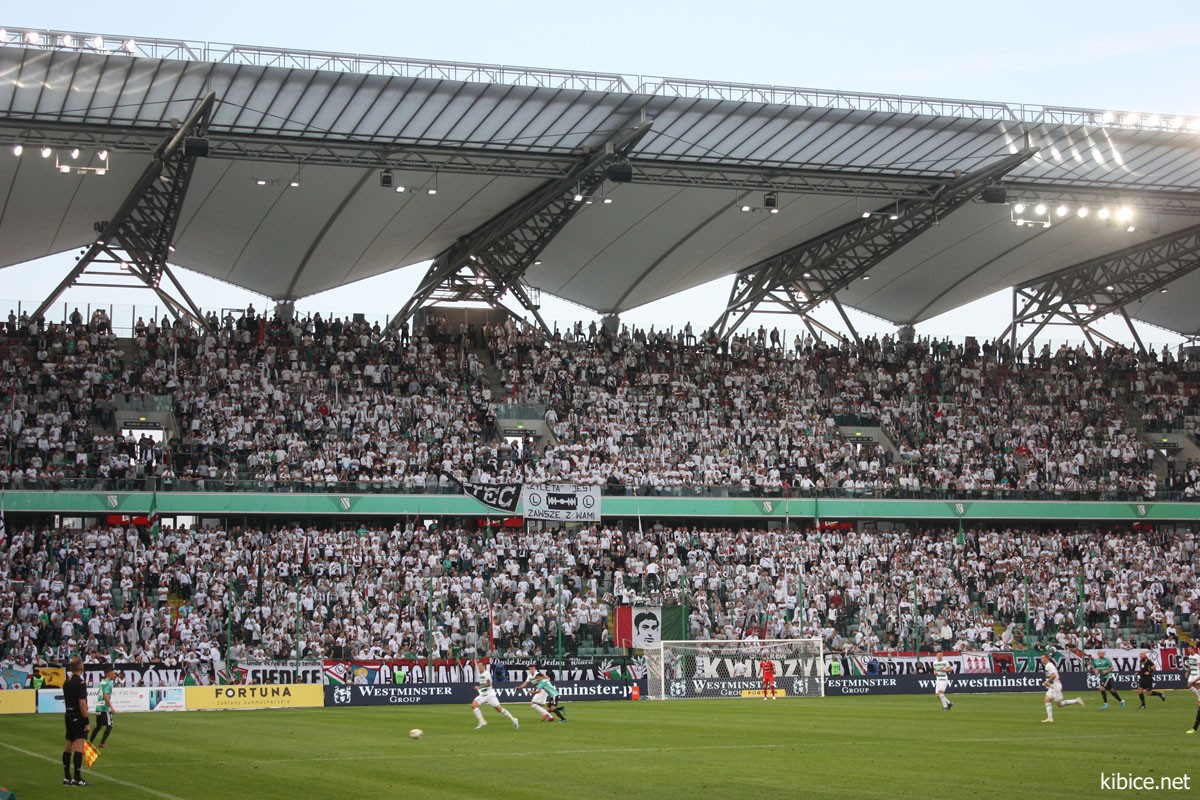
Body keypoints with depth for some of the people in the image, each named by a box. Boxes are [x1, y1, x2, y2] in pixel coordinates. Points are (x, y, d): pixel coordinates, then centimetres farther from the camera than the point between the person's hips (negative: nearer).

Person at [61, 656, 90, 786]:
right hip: (78, 717, -9)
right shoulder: (80, 683, -16)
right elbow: (82, 703, -20)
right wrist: (86, 721, -17)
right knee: (79, 746, -9)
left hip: (69, 716, 9)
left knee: (69, 746, 13)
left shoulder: (67, 682, 11)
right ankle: (77, 778, -11)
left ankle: (67, 778, 18)